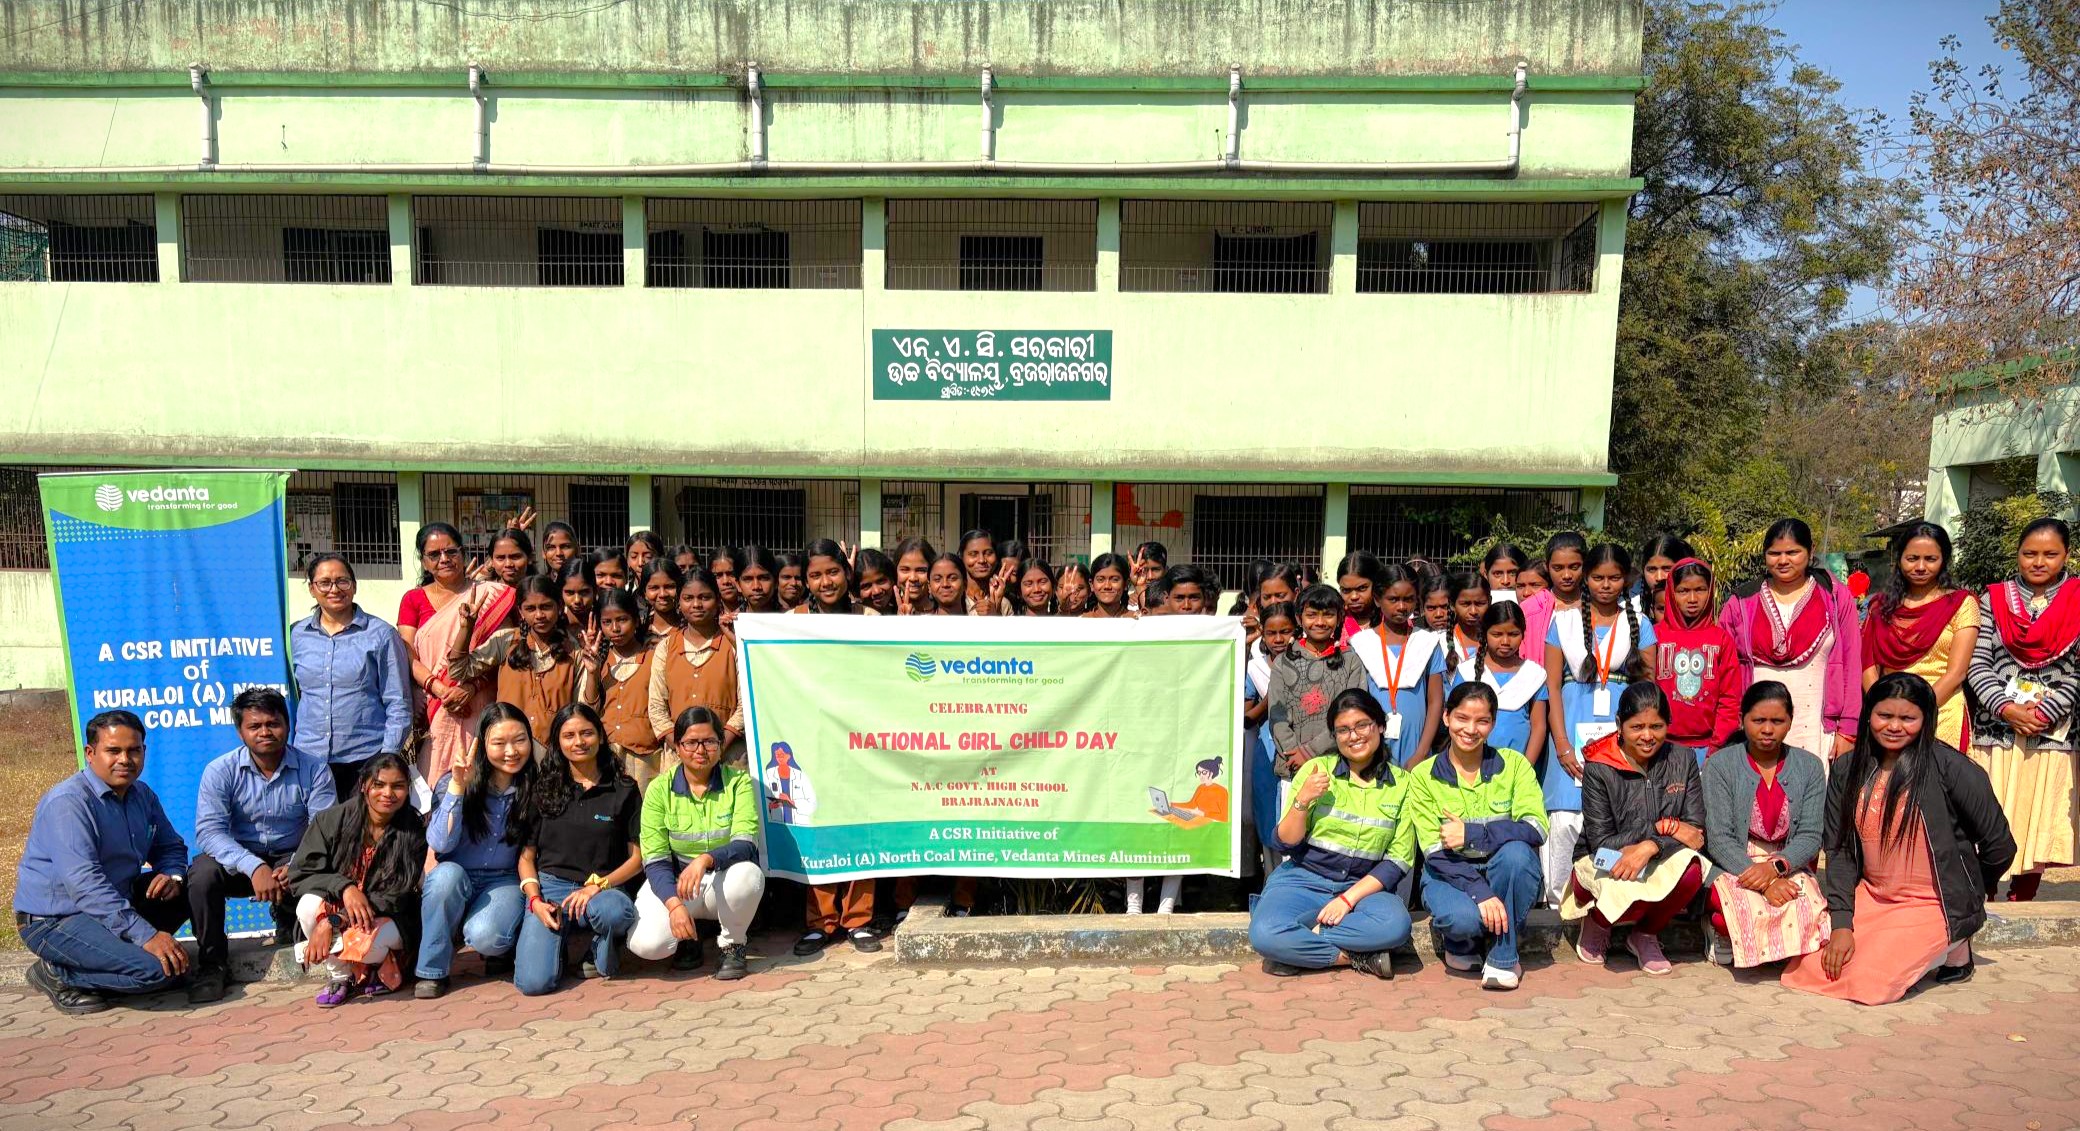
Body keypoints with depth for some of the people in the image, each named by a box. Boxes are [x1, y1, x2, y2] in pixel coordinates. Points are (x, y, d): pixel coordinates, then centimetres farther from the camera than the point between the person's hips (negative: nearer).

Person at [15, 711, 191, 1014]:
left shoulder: (142, 795, 5)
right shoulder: (68, 801, -21)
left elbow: (171, 847, 17)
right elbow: (84, 883, -30)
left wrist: (173, 875, -10)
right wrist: (147, 935, -35)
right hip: (55, 920, -8)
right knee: (159, 970, -26)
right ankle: (56, 973, -3)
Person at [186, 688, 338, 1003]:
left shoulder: (314, 770, -8)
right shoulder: (220, 771, -8)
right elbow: (209, 832, -20)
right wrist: (254, 867, -36)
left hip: (291, 860, 0)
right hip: (239, 860, 0)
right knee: (202, 873, -32)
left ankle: (288, 928, 7)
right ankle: (212, 964, -11)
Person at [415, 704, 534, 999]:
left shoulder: (534, 788, -5)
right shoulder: (456, 782, -7)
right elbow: (441, 844, -18)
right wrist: (457, 786, -23)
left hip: (506, 882, -1)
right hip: (454, 883, 1)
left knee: (484, 936, -32)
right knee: (447, 873, -34)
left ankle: (502, 951, 7)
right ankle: (432, 970, -16)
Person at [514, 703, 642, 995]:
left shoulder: (624, 790, 5)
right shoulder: (543, 789, 9)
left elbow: (637, 856, 3)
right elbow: (526, 855, 9)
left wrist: (597, 885, -14)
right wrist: (535, 900, -9)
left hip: (604, 887, -1)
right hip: (550, 886, 1)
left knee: (613, 911, -39)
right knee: (534, 982, -22)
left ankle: (603, 953, -2)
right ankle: (559, 937, 13)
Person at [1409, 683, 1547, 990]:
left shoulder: (1513, 764, -3)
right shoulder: (1424, 775, -5)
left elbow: (1536, 829, -17)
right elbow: (1434, 852, -13)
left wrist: (1471, 835, -26)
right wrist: (1480, 892, -27)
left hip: (1506, 873, 2)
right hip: (1451, 874, -1)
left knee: (1515, 851, -32)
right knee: (1462, 917, -35)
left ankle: (1502, 956, -13)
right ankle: (1459, 942, 5)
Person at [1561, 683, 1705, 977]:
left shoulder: (1683, 761, 1)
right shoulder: (1599, 768, -10)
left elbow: (1697, 832, -6)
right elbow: (1601, 842, -12)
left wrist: (1650, 846, -25)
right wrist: (1663, 827, -19)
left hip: (1660, 864, 3)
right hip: (1605, 863, -3)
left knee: (1690, 870, -31)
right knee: (1630, 896, -36)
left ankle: (1646, 935, 1)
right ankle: (1595, 923, 6)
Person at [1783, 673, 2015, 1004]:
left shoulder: (1949, 767, -13)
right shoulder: (1848, 770, 1)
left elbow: (1999, 843, -4)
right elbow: (1839, 850, 0)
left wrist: (1970, 894, 13)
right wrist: (1841, 923, -8)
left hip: (1932, 905, -4)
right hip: (1871, 896, 5)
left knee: (1871, 983, -20)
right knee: (1810, 968, -10)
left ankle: (1953, 949, 9)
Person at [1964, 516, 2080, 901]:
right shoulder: (1993, 599, 7)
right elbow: (1977, 663, 1)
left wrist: (2046, 711, -14)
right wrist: (2006, 708, -12)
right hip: (1995, 732, 0)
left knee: (2036, 828, 4)